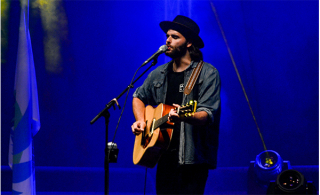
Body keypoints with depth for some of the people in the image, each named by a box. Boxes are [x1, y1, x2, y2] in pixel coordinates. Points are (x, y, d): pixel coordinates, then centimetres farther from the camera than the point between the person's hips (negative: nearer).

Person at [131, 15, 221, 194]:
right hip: (165, 155, 6)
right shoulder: (159, 74, 13)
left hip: (192, 158, -5)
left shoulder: (207, 73, -5)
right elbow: (139, 97, 30)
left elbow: (207, 115, -16)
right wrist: (141, 121, 12)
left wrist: (185, 116, -36)